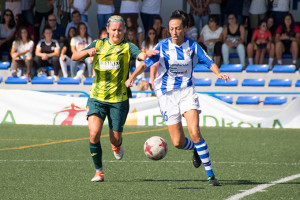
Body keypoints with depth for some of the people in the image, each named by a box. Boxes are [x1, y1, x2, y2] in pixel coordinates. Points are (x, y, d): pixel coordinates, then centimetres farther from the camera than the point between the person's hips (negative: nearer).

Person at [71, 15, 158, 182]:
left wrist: (147, 54, -46)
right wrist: (87, 52, -20)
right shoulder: (98, 45, 7)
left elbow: (140, 55, -22)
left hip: (119, 100, -1)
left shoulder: (127, 47, -2)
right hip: (97, 98, 1)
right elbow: (74, 57, 1)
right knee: (94, 134, -16)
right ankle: (99, 171, 0)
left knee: (115, 139, 3)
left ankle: (117, 146, 43)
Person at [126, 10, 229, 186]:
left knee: (195, 132, -19)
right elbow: (146, 64, -9)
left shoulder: (192, 46, 0)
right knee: (178, 142, -2)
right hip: (167, 94, 0)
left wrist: (218, 73, -18)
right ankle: (196, 149, 35)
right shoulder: (163, 46, -4)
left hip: (187, 91, 0)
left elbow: (209, 62, 2)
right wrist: (132, 77, -25)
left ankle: (210, 174, -11)